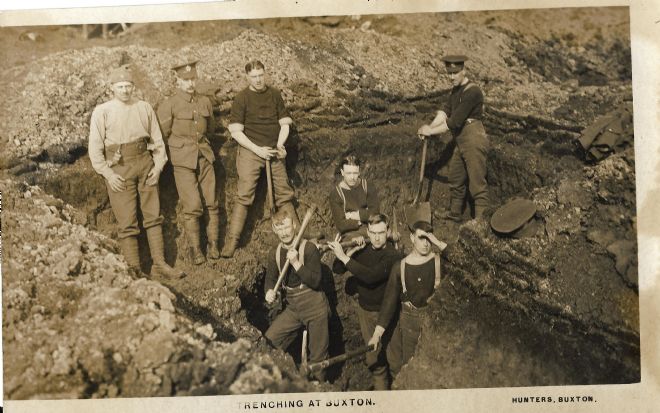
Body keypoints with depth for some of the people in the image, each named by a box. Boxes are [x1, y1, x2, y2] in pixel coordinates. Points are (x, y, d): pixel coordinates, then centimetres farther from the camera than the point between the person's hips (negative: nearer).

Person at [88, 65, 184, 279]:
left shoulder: (145, 108, 8)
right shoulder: (101, 112, -1)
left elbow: (157, 139, 11)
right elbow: (95, 148, -2)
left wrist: (158, 165, 0)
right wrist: (108, 174, -10)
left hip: (145, 163, 3)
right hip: (119, 167, -3)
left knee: (153, 215, 5)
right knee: (127, 222, -2)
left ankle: (159, 263, 13)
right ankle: (134, 270, 4)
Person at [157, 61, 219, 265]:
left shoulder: (205, 101, 7)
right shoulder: (169, 105, -7)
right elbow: (163, 134, -2)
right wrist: (182, 145, 9)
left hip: (205, 156, 4)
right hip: (183, 161, -4)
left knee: (211, 203, 4)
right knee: (192, 207, -5)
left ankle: (213, 244, 15)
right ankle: (195, 250, 6)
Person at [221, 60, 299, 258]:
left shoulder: (275, 94, 8)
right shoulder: (242, 98, -4)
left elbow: (284, 123, 12)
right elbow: (235, 131, -6)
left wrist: (280, 145, -5)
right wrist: (258, 150, -13)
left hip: (273, 151, 4)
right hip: (250, 151, -4)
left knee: (284, 193, 10)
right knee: (244, 195, -9)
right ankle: (231, 242, -7)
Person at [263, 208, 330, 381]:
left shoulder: (309, 248, -12)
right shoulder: (274, 254, 5)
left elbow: (315, 281, -18)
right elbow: (270, 278, 9)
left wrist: (296, 263, -27)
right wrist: (269, 291, -14)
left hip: (314, 307, -4)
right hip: (292, 308, 5)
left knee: (318, 354, 5)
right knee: (270, 340, -6)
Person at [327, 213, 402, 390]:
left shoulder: (392, 255, -19)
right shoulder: (362, 250, -2)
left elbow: (370, 276, -33)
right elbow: (337, 269, -3)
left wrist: (344, 257, -34)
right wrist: (350, 252, -22)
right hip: (365, 310, 5)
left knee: (394, 356, 2)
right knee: (373, 355, 17)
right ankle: (380, 386, 35)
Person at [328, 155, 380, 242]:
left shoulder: (368, 187, 6)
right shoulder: (335, 194, -1)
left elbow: (375, 212, -3)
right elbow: (341, 225, -7)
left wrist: (356, 215, -7)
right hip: (350, 234, -2)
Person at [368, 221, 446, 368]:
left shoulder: (439, 261, -5)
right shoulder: (400, 266, -1)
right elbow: (390, 300, 2)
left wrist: (439, 244, -23)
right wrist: (377, 333, -1)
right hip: (410, 321, 1)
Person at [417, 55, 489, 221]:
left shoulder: (472, 91, -20)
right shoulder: (456, 90, 11)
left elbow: (455, 121, -23)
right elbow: (446, 111, 2)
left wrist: (431, 131, -15)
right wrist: (430, 127, -14)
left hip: (474, 140, -10)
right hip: (461, 142, 10)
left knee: (477, 183, -8)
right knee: (455, 179, 22)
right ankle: (454, 213, 39)